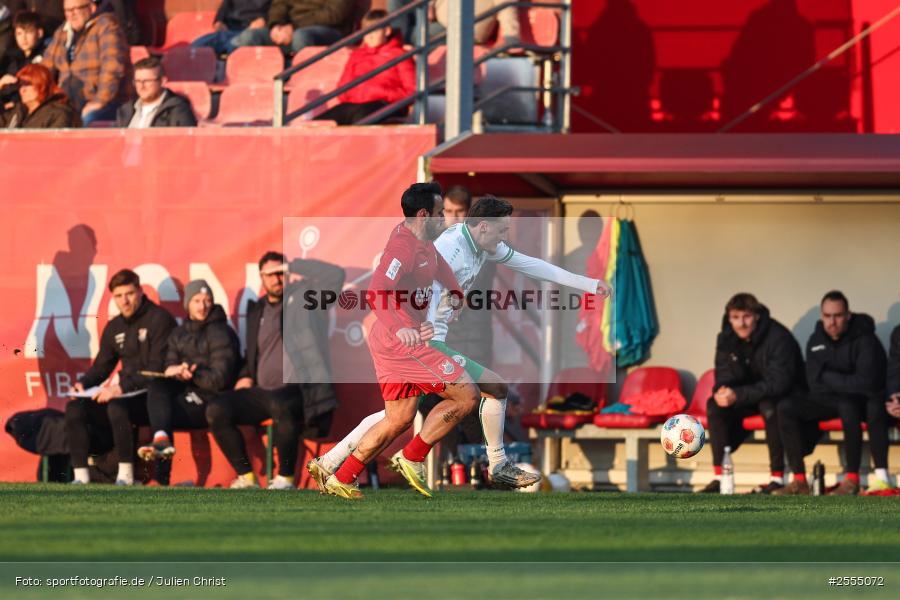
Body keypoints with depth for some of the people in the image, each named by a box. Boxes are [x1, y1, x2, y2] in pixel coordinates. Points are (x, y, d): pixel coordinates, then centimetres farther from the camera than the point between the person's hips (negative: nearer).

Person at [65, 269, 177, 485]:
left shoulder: (159, 319, -10)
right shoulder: (114, 327, 14)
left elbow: (158, 370, -18)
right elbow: (101, 366, 20)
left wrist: (122, 387, -27)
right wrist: (83, 384, -2)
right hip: (127, 394, 7)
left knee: (117, 407, -36)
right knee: (75, 408, -11)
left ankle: (126, 475, -24)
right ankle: (80, 476, -12)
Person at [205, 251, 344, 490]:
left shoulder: (305, 296, 3)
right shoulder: (257, 310, 20)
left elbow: (336, 274, -12)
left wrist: (291, 267, -9)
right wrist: (245, 376, 10)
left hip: (298, 389, -6)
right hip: (262, 392, 6)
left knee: (280, 405, -41)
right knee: (216, 410, -15)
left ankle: (285, 477, -25)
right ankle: (245, 477, -6)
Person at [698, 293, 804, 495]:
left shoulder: (778, 338, -26)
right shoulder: (726, 339, -5)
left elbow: (778, 383, -32)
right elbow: (724, 376, -1)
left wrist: (737, 395, -41)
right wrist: (723, 392, -28)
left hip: (786, 396, -6)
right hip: (750, 397, 6)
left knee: (769, 405, -38)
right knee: (715, 406, -18)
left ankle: (777, 477, -31)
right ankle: (719, 476, -17)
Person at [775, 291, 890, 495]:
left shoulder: (864, 339, -15)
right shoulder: (816, 340, 2)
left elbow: (866, 382, -25)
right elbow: (815, 384, -3)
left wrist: (828, 377, -17)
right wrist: (844, 381, -18)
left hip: (864, 401, -5)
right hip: (831, 400, 5)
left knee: (847, 405, -40)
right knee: (786, 408, -15)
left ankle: (852, 478, -30)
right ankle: (799, 480, -17)